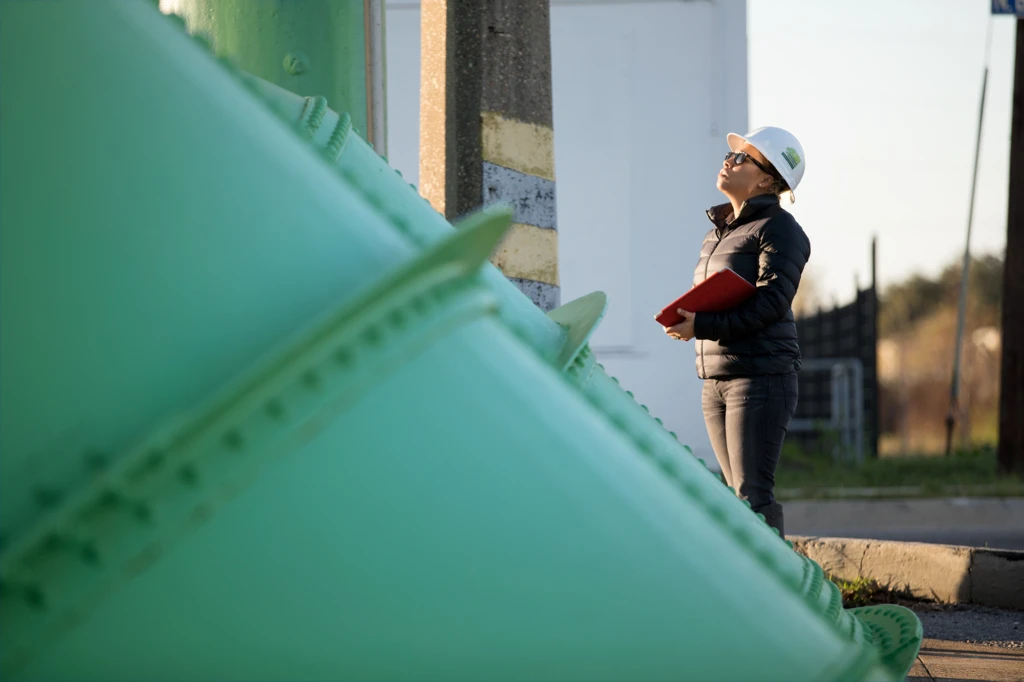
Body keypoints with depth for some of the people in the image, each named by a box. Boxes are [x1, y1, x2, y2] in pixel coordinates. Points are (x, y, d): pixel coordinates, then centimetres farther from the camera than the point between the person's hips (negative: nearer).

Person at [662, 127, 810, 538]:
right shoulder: (719, 233, 19)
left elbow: (772, 300, -17)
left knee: (753, 492, -12)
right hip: (716, 380, 8)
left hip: (761, 376, -8)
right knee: (735, 492, 8)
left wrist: (703, 326, -21)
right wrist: (685, 318, 1)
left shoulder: (777, 228, -6)